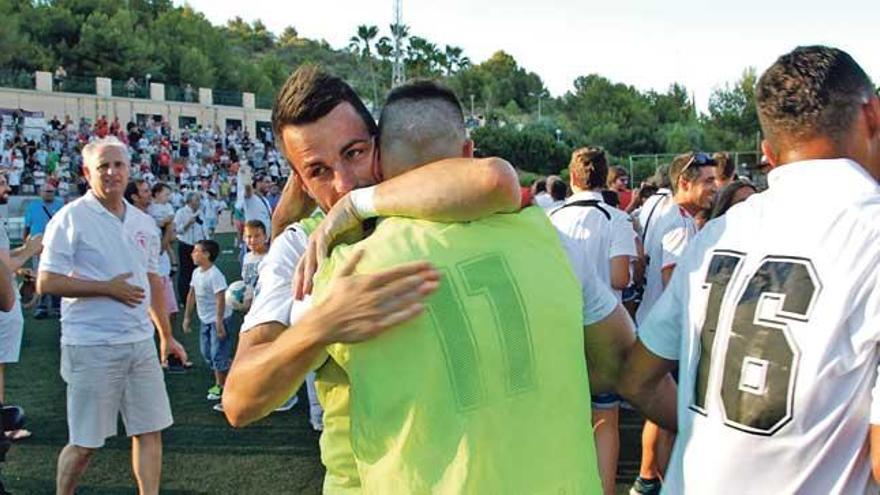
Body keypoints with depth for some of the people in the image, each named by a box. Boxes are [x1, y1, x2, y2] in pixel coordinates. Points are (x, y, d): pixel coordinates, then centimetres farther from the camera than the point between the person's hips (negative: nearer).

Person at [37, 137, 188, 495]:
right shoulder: (71, 218, -7)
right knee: (85, 443, 3)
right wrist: (107, 287, -15)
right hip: (92, 347, -6)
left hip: (141, 343, 6)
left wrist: (166, 336, 20)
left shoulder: (143, 223, 11)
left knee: (150, 431, 7)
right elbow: (46, 282, -11)